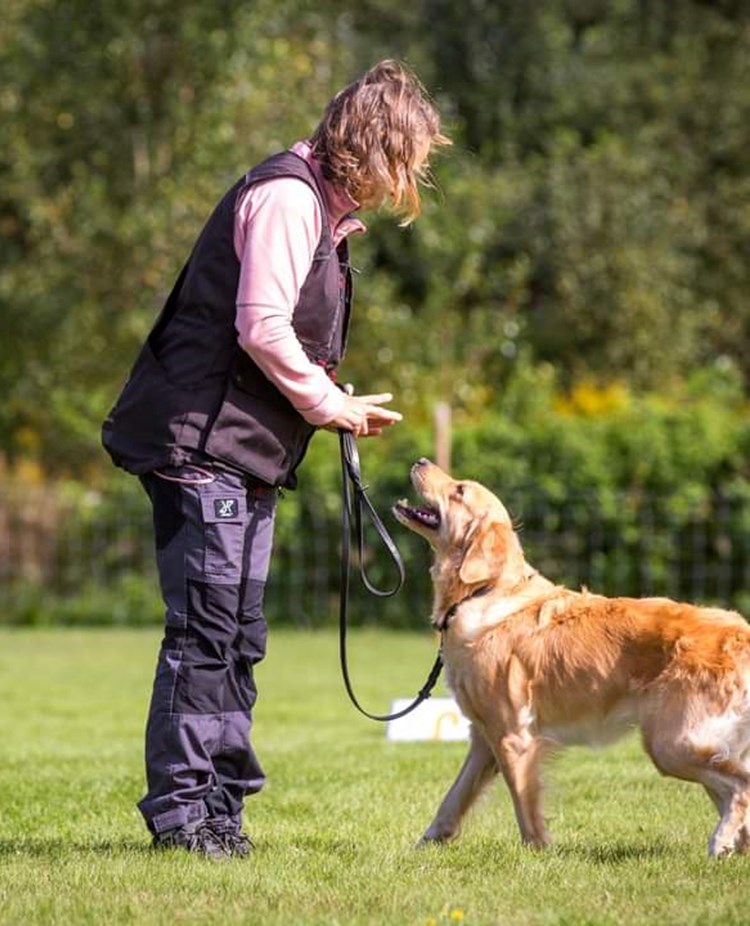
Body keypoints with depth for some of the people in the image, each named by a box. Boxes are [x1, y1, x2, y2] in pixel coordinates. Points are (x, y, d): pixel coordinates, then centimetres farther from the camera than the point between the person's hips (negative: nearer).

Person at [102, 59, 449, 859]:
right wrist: (331, 406, -10)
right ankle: (179, 807, -4)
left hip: (247, 454, 11)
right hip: (203, 442, -11)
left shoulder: (321, 205, 19)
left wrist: (334, 404, 8)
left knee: (238, 635, 11)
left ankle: (219, 803, 17)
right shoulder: (288, 196, -13)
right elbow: (261, 328, -21)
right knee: (205, 628, -9)